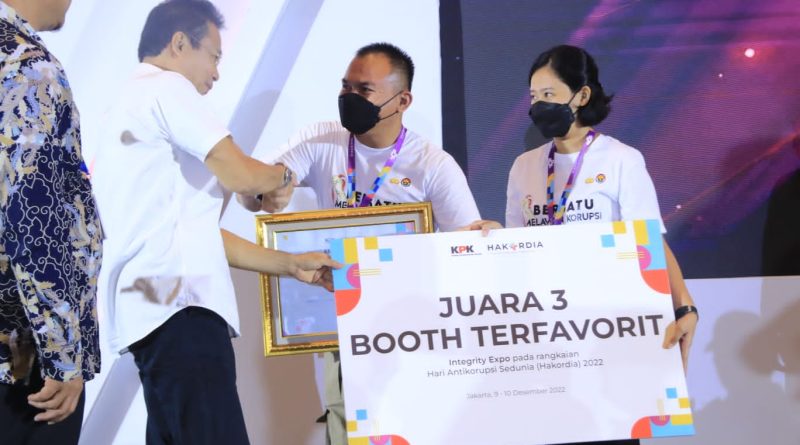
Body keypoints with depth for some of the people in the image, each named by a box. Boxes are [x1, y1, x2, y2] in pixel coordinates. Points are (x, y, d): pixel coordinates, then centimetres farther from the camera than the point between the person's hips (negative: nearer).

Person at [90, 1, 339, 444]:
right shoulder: (165, 86, 0)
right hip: (178, 304, -10)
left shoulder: (130, 108, 30)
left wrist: (291, 264, 27)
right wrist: (282, 175, 12)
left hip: (154, 305, 10)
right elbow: (239, 175, -11)